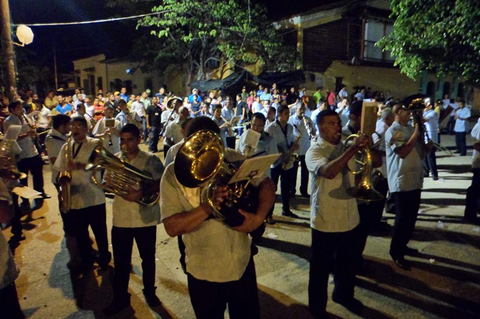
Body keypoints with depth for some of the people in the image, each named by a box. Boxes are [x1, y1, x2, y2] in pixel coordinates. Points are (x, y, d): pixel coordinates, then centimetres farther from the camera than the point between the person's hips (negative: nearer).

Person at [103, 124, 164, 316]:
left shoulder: (150, 160, -8)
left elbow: (161, 184, -10)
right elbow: (107, 185, 6)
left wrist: (143, 193, -26)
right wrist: (110, 182, -17)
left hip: (145, 218, -2)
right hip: (120, 218, 3)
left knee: (148, 258, 14)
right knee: (120, 261, 12)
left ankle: (149, 292, 37)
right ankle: (120, 298, 31)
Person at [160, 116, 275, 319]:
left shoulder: (232, 158, -5)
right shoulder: (173, 174, -12)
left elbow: (267, 184, -1)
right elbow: (172, 227, -18)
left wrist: (258, 217, -19)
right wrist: (207, 207, -33)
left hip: (242, 262, 2)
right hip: (204, 271, -2)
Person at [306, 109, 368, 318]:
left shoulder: (345, 148, 7)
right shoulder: (314, 151, -14)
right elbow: (329, 171, -34)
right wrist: (354, 149, -36)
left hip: (350, 218, 7)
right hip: (325, 221, -6)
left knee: (348, 263, 24)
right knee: (321, 267, 10)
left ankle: (343, 295, 48)